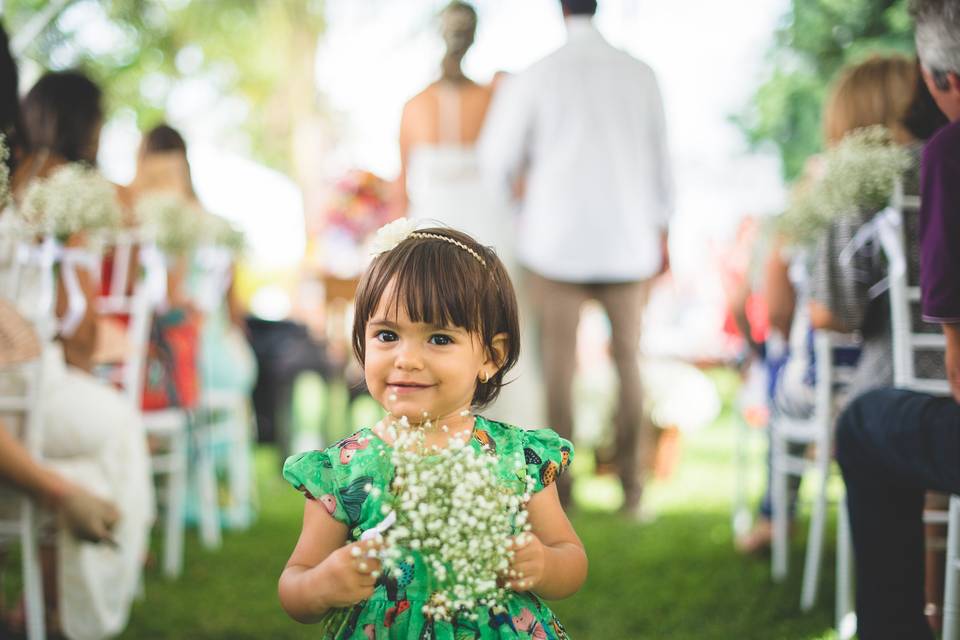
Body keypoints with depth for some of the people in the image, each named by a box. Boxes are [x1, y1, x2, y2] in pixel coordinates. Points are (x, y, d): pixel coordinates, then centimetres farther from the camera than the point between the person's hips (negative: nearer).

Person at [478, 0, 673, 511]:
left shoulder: (534, 77, -6)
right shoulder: (640, 75, 0)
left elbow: (497, 160, 3)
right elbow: (658, 160, 7)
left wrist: (519, 182, 25)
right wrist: (661, 233, 18)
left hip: (557, 239, -2)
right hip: (627, 241, 2)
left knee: (559, 368, 4)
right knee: (627, 360, 13)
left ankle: (561, 486, 5)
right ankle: (629, 483, 14)